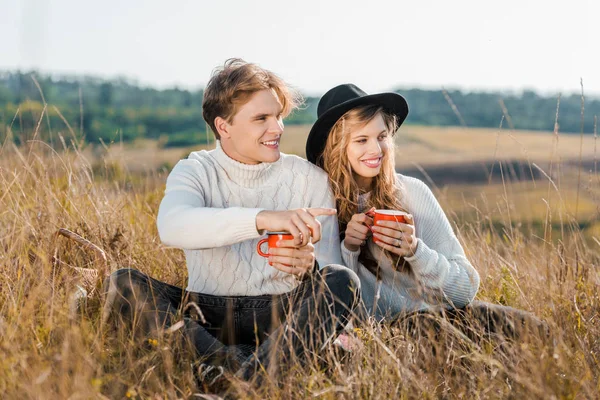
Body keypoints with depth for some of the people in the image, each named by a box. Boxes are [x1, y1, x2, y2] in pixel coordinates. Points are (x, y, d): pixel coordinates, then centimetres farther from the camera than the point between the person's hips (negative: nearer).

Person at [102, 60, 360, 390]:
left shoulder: (310, 179, 1)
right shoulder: (195, 171, -1)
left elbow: (331, 274, -2)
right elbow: (171, 226, -25)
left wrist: (308, 267, -28)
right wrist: (263, 218, -39)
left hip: (281, 313, 0)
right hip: (208, 313, 0)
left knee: (344, 281, -26)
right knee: (123, 284, -21)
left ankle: (248, 376, -39)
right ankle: (236, 361, -34)